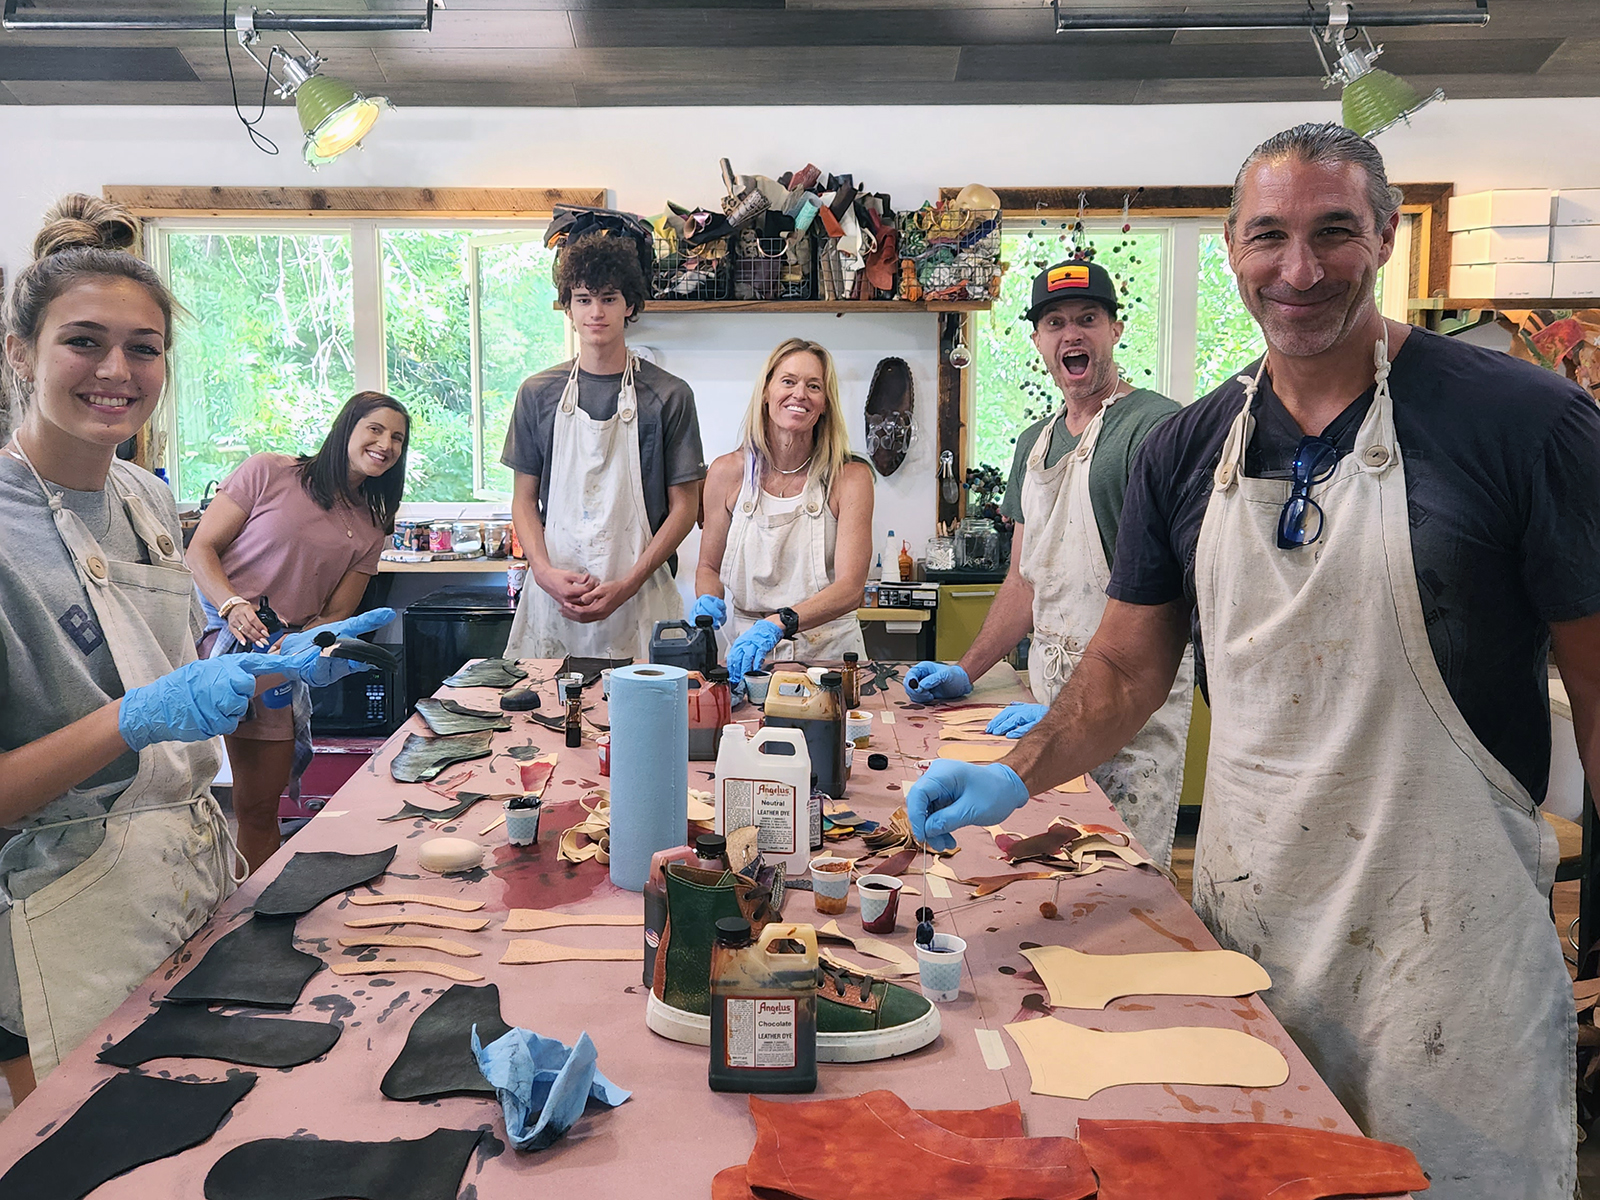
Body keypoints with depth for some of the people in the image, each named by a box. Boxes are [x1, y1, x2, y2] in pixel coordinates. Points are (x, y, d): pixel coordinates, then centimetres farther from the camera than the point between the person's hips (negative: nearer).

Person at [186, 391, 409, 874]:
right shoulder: (268, 472, -1)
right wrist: (233, 606, -20)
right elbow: (200, 550, -2)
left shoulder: (371, 526, 12)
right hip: (213, 635, -4)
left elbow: (337, 614, 9)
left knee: (259, 810, 10)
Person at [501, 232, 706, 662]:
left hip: (640, 600, -2)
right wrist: (545, 572, -7)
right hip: (551, 593, 2)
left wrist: (626, 586, -10)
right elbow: (524, 499, 11)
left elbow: (684, 506, 0)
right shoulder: (538, 393, 9)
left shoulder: (669, 396, 0)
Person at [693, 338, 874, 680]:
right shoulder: (727, 473, 2)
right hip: (750, 655, 2)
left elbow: (850, 588, -15)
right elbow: (709, 565, 15)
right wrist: (709, 600, -8)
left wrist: (778, 624, -30)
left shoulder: (851, 478, -5)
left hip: (829, 653, -1)